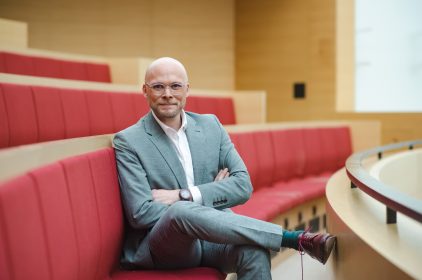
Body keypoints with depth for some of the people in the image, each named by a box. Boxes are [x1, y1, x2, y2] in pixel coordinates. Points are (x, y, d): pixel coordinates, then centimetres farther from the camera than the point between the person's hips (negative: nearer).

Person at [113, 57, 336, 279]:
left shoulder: (210, 125, 8)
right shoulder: (128, 142, -4)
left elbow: (243, 185, 0)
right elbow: (140, 213, -11)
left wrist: (184, 196, -13)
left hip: (213, 237, 3)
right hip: (158, 246, -2)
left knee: (255, 251, -33)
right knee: (181, 210, -37)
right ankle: (295, 238, -28)